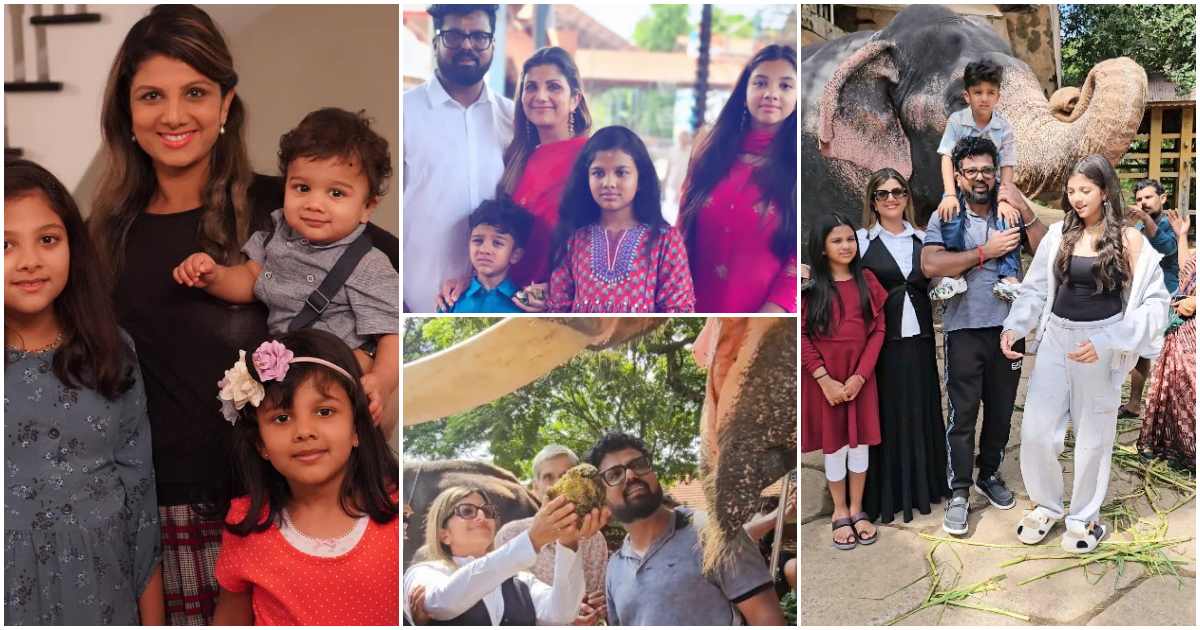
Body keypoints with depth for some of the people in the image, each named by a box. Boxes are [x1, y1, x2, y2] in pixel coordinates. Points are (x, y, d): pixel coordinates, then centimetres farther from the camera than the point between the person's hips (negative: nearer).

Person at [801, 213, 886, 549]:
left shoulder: (867, 280, 3)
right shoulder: (810, 286, -5)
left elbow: (878, 330, 0)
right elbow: (801, 336, -8)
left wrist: (860, 375, -11)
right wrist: (825, 379, -15)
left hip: (861, 376, 2)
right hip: (824, 377, -2)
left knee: (859, 442, 9)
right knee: (833, 444, 6)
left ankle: (857, 509, 24)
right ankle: (840, 512, 20)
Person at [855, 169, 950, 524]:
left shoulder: (923, 240, 11)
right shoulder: (861, 240, -1)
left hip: (918, 341, 4)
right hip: (880, 341, -4)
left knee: (920, 414, 11)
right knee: (883, 417, 2)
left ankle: (921, 487, 25)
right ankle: (882, 495, 12)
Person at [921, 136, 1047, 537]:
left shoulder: (1010, 213, 5)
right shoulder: (944, 218, -3)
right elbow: (930, 265, -19)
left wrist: (1025, 211, -13)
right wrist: (985, 251, -17)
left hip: (1008, 326, 3)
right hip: (965, 328, -3)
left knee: (1001, 408, 14)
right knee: (963, 412, -2)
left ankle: (989, 474, 32)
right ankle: (958, 492, 7)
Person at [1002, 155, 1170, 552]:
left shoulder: (1129, 240, -6)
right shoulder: (1060, 233, 3)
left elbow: (1154, 301, -8)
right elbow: (1036, 288, 8)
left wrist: (1107, 341, -18)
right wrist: (1013, 327, -8)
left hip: (1100, 346, -3)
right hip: (1055, 339, 3)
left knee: (1093, 433, 9)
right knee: (1036, 430, -1)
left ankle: (1085, 516, 26)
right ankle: (1046, 506, 21)